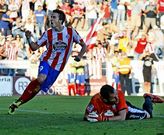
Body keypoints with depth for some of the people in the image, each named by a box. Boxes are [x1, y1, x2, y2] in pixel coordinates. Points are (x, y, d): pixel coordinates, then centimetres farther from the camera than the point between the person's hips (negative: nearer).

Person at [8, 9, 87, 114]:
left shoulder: (71, 32, -4)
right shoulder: (48, 33, -1)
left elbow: (84, 46, 5)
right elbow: (35, 47, 2)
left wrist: (79, 57, -11)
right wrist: (29, 39, -16)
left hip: (57, 67, 1)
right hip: (47, 60, -1)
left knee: (40, 88, -6)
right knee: (41, 79, -30)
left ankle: (18, 103, 6)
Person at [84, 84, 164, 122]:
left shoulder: (119, 94, -43)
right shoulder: (96, 100, -44)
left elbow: (122, 117, -43)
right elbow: (86, 116, -34)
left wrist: (103, 119, -51)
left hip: (124, 109, -1)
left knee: (148, 115, 17)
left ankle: (148, 99, 46)